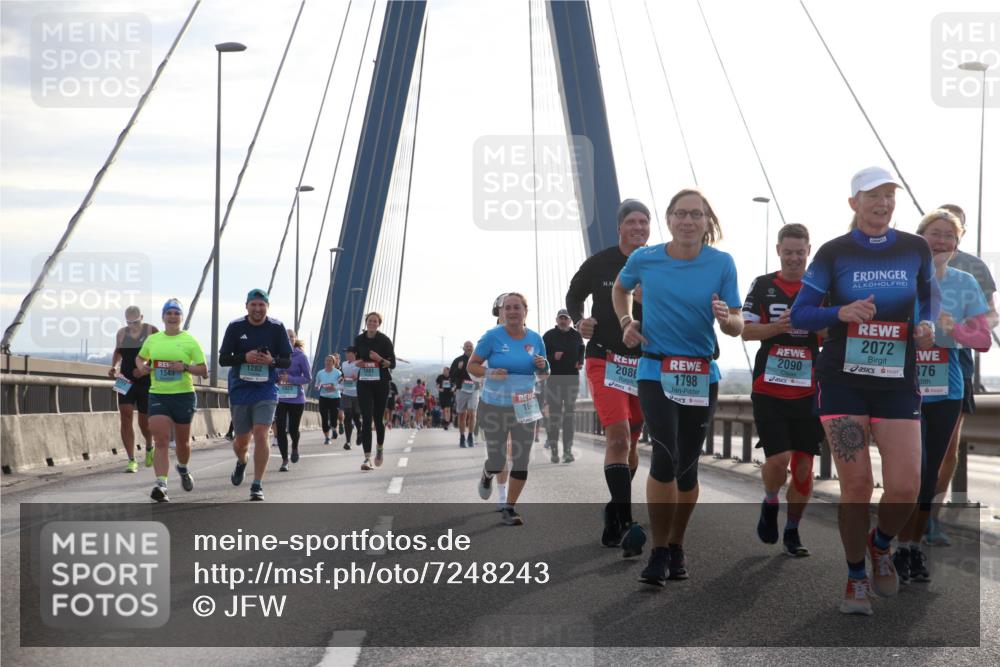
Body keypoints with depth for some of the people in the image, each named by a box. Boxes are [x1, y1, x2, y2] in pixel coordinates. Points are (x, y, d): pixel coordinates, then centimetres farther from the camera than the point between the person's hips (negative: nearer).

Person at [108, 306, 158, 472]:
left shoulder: (152, 331, -4)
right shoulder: (121, 333, 6)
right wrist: (114, 366, 5)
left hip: (146, 383, -3)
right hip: (126, 382, 3)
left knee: (144, 422, 5)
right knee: (125, 418, -11)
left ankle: (149, 448, 38)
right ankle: (131, 460, -9)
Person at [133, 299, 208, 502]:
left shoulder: (190, 341, -2)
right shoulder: (152, 340, 7)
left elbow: (204, 371, -3)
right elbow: (140, 358, 25)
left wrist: (185, 367, -20)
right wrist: (142, 368, 2)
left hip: (183, 395, -1)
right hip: (157, 396, 1)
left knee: (182, 442, 14)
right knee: (161, 441, -12)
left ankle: (183, 469, 45)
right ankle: (161, 485, -20)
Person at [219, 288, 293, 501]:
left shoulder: (277, 328, -1)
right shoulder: (235, 327, -1)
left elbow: (287, 361, 3)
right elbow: (223, 359, -1)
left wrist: (272, 360, -18)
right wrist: (245, 357, -18)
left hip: (266, 390, -1)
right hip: (240, 390, 1)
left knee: (261, 435, -15)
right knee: (242, 439, 11)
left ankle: (257, 486, -7)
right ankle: (241, 463, 47)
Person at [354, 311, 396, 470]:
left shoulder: (384, 340, -3)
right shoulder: (359, 340, 5)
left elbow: (392, 364, -3)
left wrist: (380, 359, -21)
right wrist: (358, 363, -4)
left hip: (381, 383, -1)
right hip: (364, 383, 1)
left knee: (378, 418, 8)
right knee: (366, 419, -9)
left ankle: (379, 448, 35)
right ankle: (367, 457, -13)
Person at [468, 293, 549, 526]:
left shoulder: (535, 339, 1)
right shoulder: (493, 336, -9)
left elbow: (543, 375, 13)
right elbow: (472, 365, -5)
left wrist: (542, 366, -11)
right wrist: (489, 372, -24)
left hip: (524, 407, 3)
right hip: (494, 407, -2)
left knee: (521, 461, -3)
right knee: (497, 462, 0)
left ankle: (509, 509, 10)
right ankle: (487, 474, 38)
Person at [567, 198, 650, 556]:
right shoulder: (600, 263, -2)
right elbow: (574, 296, 12)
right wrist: (579, 321, -6)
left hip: (646, 364, 3)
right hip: (605, 360, -3)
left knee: (629, 443, 11)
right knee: (618, 436, -19)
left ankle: (614, 513, 29)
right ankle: (626, 525, -23)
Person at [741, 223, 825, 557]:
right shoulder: (763, 286, 5)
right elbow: (746, 330, 0)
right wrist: (777, 327, -17)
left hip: (808, 389, 2)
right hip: (769, 388, -2)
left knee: (803, 464, 3)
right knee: (778, 458, -13)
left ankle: (792, 532, 19)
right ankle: (770, 503, 19)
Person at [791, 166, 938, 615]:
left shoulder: (915, 249, 4)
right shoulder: (834, 253, -2)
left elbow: (929, 295, 21)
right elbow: (800, 315, -1)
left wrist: (927, 324, -1)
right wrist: (841, 312, -19)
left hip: (897, 382, 2)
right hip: (843, 382, -2)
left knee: (905, 488, -7)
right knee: (856, 486, -3)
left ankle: (881, 544, 26)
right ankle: (856, 578, 17)